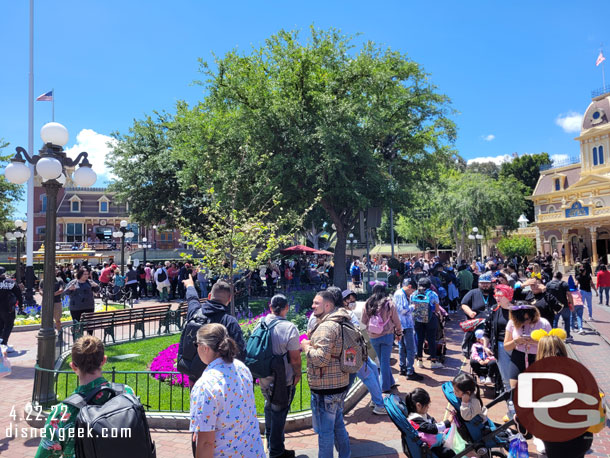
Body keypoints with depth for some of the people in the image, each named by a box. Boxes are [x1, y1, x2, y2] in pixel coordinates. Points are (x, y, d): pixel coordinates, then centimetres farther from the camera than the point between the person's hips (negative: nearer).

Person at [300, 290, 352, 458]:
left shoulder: (326, 327, -22)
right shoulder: (338, 323, 9)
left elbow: (321, 358, -28)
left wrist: (306, 347, -12)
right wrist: (313, 341, 10)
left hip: (325, 388, -10)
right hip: (339, 384, 10)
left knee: (324, 430, 5)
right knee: (338, 423, 24)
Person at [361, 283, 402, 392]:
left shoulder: (368, 304, -4)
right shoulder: (389, 303, -11)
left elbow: (364, 320, 4)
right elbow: (396, 320, -2)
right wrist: (399, 333, 12)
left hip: (373, 337, 3)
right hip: (387, 335, -2)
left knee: (382, 360, 17)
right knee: (385, 361, 6)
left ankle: (390, 382, 29)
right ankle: (385, 386, 12)